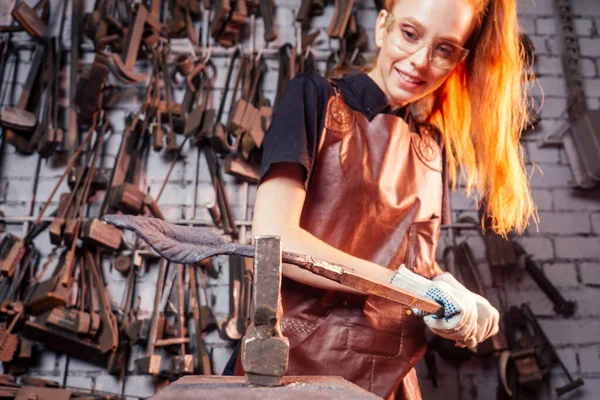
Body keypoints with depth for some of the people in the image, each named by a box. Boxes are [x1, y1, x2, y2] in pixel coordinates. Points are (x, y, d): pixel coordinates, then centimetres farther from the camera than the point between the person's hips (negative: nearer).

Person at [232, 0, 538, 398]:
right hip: (299, 363, -5)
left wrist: (452, 297, -8)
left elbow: (416, 262, 14)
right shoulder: (316, 98, -8)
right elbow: (272, 238, -18)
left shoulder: (434, 146, 8)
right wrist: (407, 285, -19)